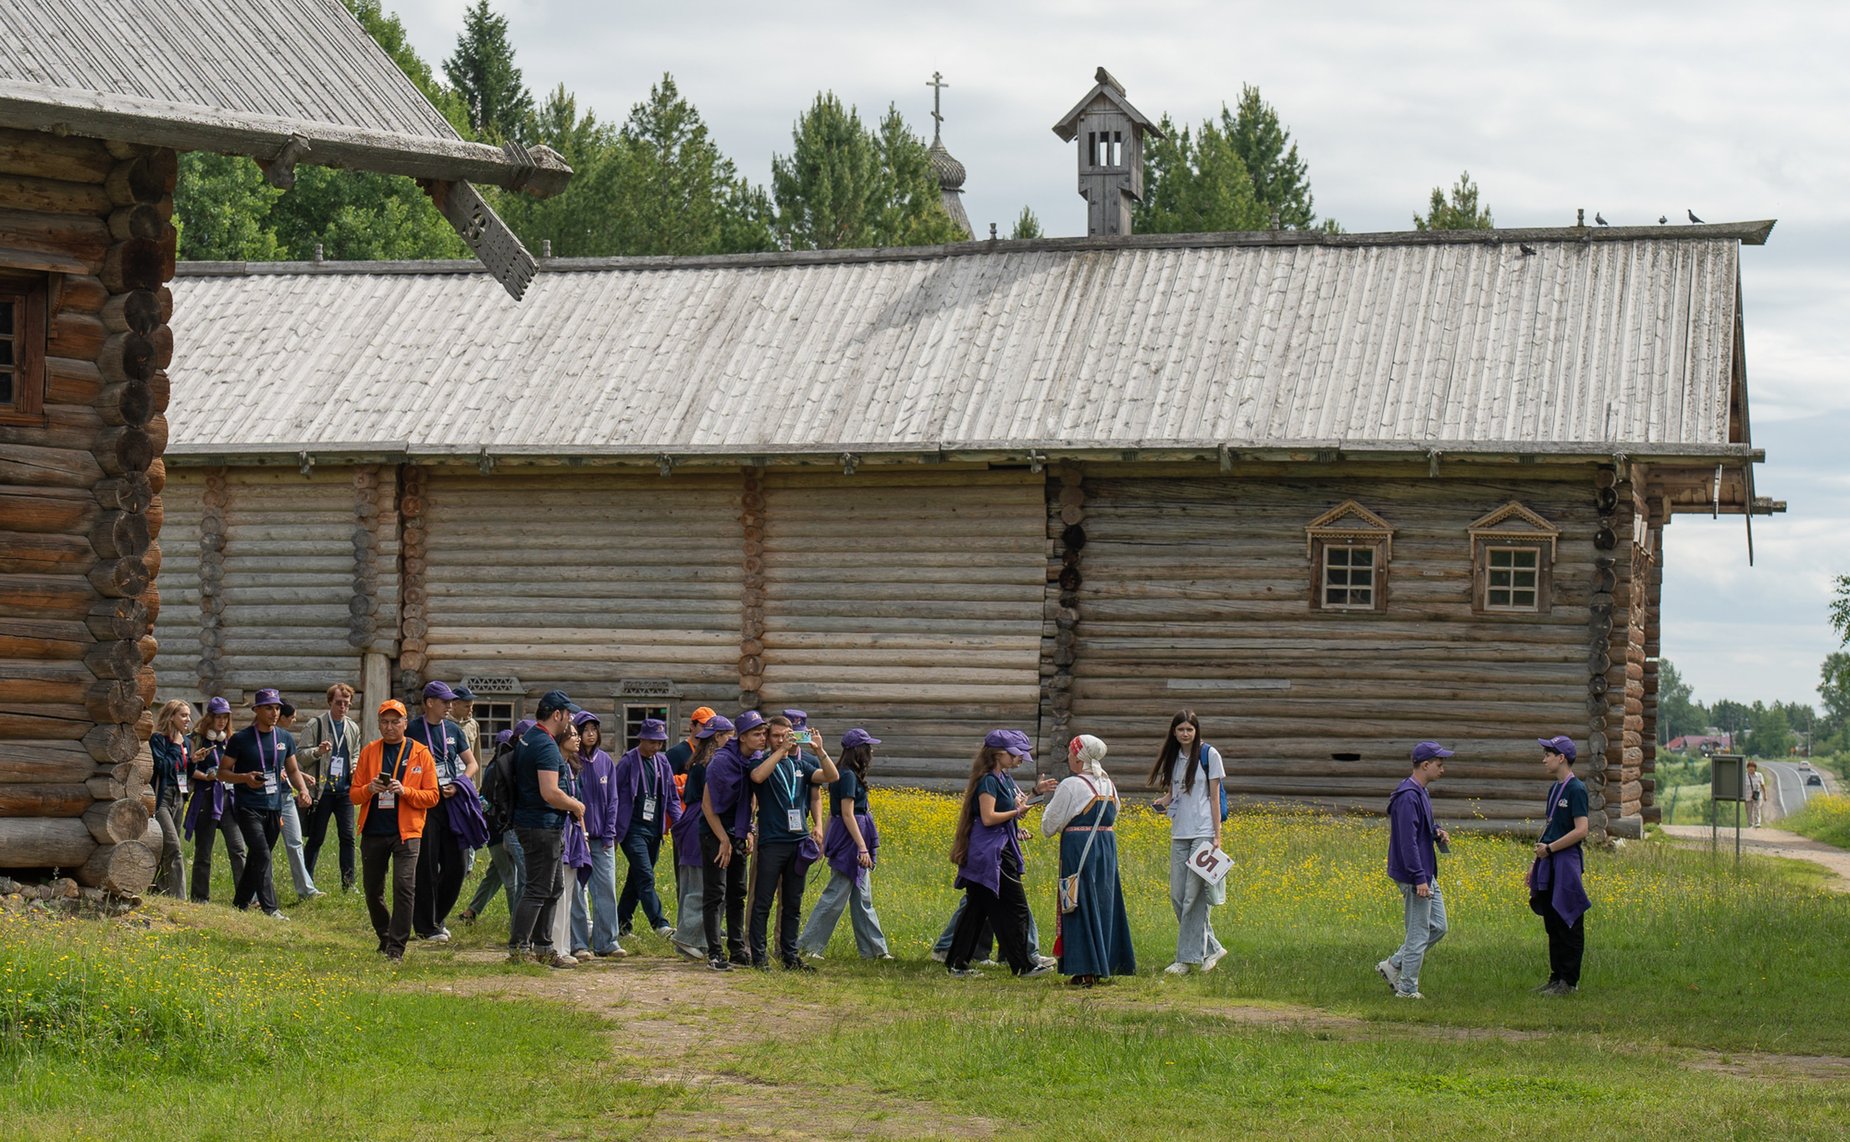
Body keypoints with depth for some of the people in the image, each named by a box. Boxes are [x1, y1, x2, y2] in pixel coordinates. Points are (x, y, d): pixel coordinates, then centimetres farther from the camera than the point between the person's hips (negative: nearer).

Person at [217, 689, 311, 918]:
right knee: (262, 856, -16)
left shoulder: (285, 738, 9)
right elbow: (222, 772, 0)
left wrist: (303, 789, -1)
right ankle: (270, 909, -19)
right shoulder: (241, 739, -4)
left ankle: (240, 904, 24)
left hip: (274, 807, 5)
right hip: (248, 807, -5)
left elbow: (293, 770, 19)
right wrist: (244, 777, -20)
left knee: (256, 858, 11)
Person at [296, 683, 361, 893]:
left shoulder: (353, 728, 13)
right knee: (316, 839, 1)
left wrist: (355, 768, 7)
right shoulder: (315, 724, -2)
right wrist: (317, 751, -22)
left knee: (347, 836, -3)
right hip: (321, 790, -4)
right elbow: (300, 754, -3)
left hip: (345, 791, 4)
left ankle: (348, 883, 1)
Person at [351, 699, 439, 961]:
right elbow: (353, 794, 8)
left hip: (406, 832, -3)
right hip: (373, 831, 3)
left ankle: (397, 947, -12)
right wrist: (369, 789, -14)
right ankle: (385, 937, 31)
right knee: (373, 891, 10)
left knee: (404, 887, -15)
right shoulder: (368, 752, 9)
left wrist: (405, 791, -17)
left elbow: (432, 796, 0)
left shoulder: (421, 754, 3)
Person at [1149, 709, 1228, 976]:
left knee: (1194, 896, -8)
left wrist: (1217, 836, -7)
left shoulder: (1208, 754, -2)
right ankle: (1211, 948, 14)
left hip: (1202, 833, -6)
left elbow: (1214, 796, -3)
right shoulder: (1173, 757, 14)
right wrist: (1162, 801, -4)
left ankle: (1187, 958, -6)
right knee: (1177, 896, 3)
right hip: (1179, 834, 6)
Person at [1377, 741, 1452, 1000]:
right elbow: (1408, 840, -24)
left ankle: (1394, 965, 19)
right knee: (1419, 933, -3)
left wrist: (1436, 833, 5)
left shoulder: (1420, 793, 13)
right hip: (1415, 875, -10)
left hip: (1426, 874, 10)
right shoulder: (1408, 796, -20)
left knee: (1437, 927, 14)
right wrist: (1419, 879, -26)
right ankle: (1407, 989, 7)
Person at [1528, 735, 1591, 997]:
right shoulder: (1554, 788, 15)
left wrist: (1550, 848, -15)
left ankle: (1569, 982, 1)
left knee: (1569, 925, -3)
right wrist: (1535, 864, 20)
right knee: (1552, 925, 13)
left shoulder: (1576, 789, -13)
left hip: (1567, 864, -9)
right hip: (1549, 867, 9)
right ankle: (1556, 978, 20)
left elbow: (1581, 830, -20)